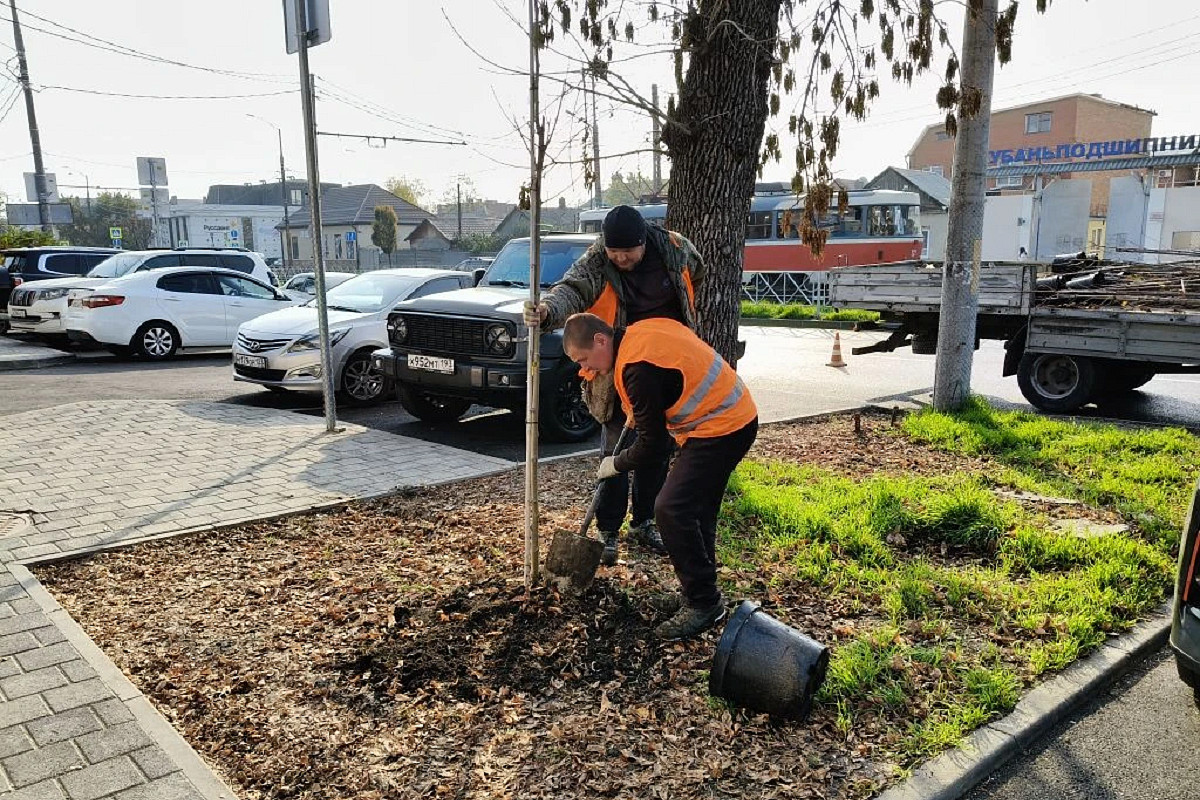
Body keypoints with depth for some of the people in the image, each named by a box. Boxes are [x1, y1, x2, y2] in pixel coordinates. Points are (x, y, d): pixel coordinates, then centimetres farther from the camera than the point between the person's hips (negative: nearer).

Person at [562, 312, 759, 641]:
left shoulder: (637, 369, -23)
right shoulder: (644, 329, 5)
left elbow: (652, 444, -17)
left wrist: (615, 465, 3)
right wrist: (637, 410, 16)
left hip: (722, 429, -11)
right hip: (736, 416, 11)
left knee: (671, 510, -13)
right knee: (696, 508, 17)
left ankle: (704, 603, -2)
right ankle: (700, 590, 29)